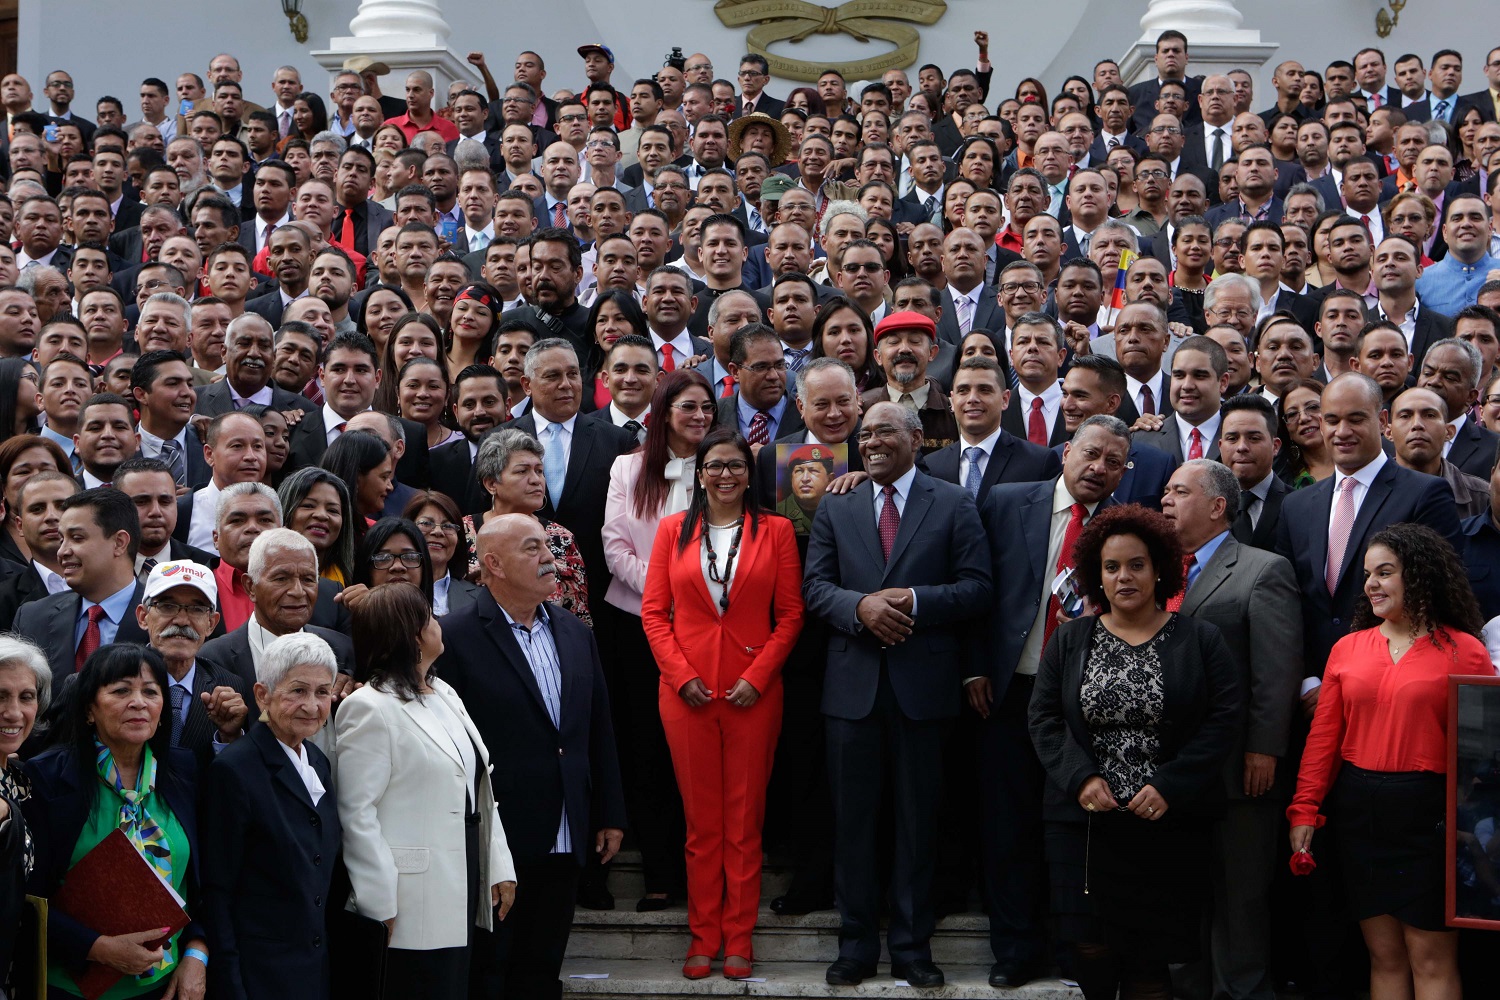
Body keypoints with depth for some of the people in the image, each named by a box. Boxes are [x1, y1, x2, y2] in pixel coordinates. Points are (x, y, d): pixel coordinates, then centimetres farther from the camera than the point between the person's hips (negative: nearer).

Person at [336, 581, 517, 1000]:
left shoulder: (444, 694, 14)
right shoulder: (369, 709, -13)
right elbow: (356, 813, -16)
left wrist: (500, 867, 11)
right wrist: (380, 904, -17)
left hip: (462, 896, 8)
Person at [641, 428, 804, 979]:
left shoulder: (776, 531, 3)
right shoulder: (674, 530, 6)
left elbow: (790, 614, 1)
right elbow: (654, 611, 4)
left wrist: (757, 676, -9)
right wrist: (681, 675, -6)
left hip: (753, 692, -1)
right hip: (686, 692, 1)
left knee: (744, 820, 3)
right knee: (700, 819, 6)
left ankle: (738, 938, 11)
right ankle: (703, 935, 14)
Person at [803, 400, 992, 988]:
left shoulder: (953, 505, 3)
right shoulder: (835, 509, 11)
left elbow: (977, 587, -3)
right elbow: (814, 585, 4)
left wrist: (915, 601, -17)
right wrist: (860, 606, -15)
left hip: (923, 681, -2)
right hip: (853, 681, 2)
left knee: (917, 818, 5)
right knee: (853, 817, 6)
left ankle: (911, 945, 15)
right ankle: (857, 944, 16)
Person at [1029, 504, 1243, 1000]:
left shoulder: (1201, 640, 4)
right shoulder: (1069, 640, 10)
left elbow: (1224, 717, -3)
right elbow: (1044, 717, 6)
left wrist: (1170, 786, -12)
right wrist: (1080, 777, -10)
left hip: (1170, 825, -1)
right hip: (1084, 823, 1)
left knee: (1149, 959, 0)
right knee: (1092, 949, -4)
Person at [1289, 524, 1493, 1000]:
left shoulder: (1463, 651, -4)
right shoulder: (1348, 648, 8)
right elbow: (1323, 736, 7)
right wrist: (1304, 810, 2)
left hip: (1429, 813, -4)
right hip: (1358, 811, 4)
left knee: (1431, 959, 0)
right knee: (1384, 954, 10)